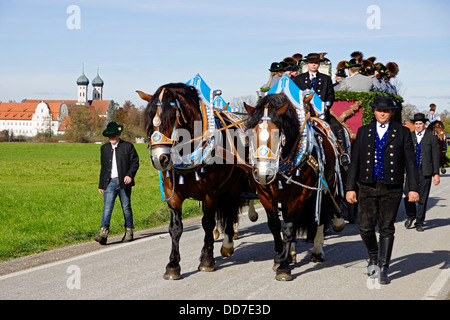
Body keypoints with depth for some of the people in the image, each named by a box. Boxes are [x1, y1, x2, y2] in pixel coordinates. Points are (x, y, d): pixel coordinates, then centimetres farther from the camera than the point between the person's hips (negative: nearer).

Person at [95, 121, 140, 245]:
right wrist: (101, 185, 18)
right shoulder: (104, 148, 14)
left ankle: (129, 232, 21)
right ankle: (103, 233, -21)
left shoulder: (128, 146, 2)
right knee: (107, 207, -11)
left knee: (126, 208, 7)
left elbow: (135, 162, 0)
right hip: (109, 182, 2)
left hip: (124, 182, -2)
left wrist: (130, 175, -16)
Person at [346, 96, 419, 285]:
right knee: (365, 227, -4)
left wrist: (413, 188, -6)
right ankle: (373, 256, 25)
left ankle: (383, 269, 9)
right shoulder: (363, 132, 9)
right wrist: (350, 188, 2)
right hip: (367, 188, 1)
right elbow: (354, 161, 8)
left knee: (386, 229, 1)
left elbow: (410, 162, 2)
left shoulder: (402, 133, 5)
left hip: (391, 189, -1)